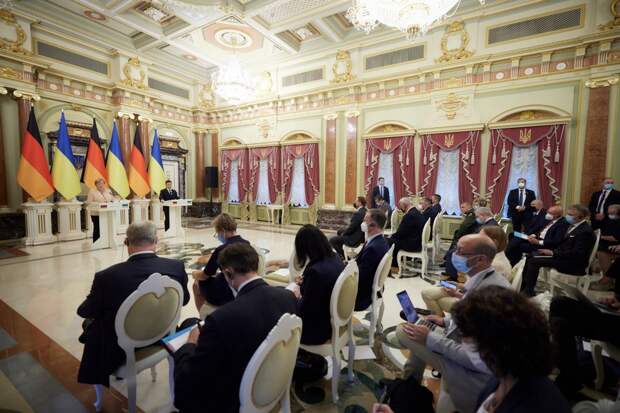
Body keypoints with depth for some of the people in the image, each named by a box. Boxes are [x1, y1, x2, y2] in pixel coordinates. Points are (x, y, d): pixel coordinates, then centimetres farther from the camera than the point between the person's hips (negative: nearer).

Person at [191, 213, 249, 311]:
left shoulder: (222, 249, -22)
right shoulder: (247, 244, -4)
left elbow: (204, 276, -9)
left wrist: (194, 274, 13)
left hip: (226, 296, -6)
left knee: (197, 283, 18)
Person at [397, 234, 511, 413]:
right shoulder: (488, 278, -2)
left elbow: (478, 359, -29)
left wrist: (430, 339, -22)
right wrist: (446, 321, 9)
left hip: (477, 372, -9)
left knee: (403, 331, -7)